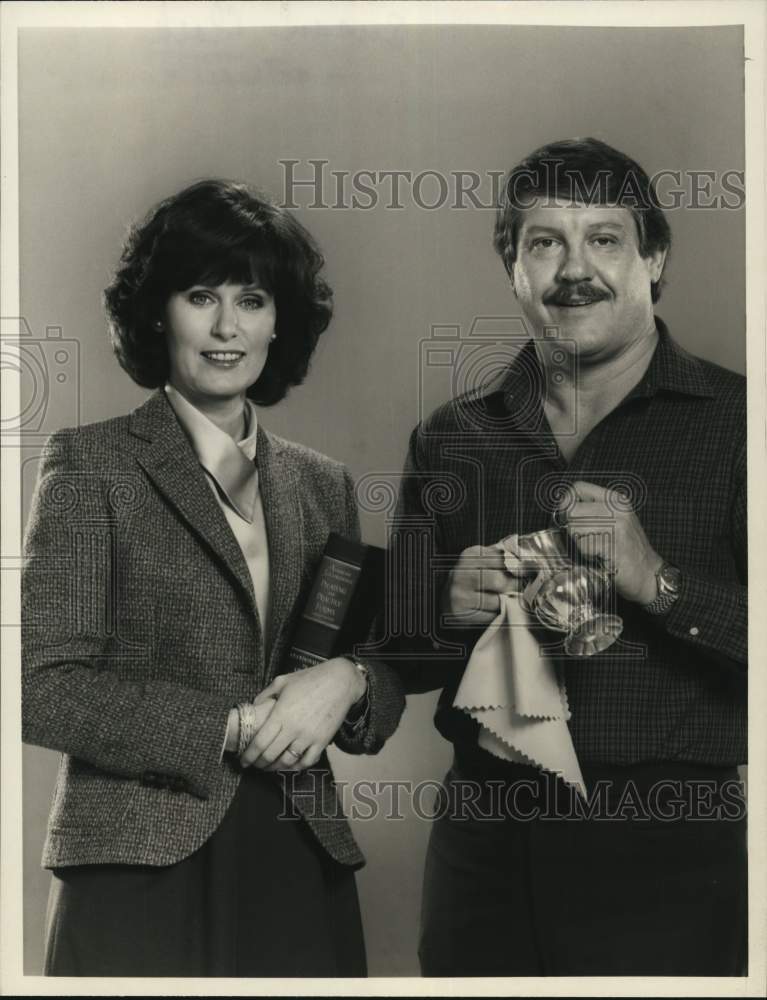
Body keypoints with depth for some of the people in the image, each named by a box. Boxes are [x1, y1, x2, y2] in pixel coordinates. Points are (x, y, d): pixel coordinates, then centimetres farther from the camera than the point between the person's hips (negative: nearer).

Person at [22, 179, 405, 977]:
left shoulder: (322, 484, 11)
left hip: (301, 871, 4)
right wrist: (228, 728, -13)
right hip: (142, 872, -4)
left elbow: (385, 680, 14)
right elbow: (43, 688, -9)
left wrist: (348, 681, -8)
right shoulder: (91, 462, -2)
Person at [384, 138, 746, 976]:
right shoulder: (451, 437, 6)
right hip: (483, 837, 3)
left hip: (664, 849, -3)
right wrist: (449, 607, -9)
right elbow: (396, 653, 11)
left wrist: (658, 581, -22)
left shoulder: (729, 422, -5)